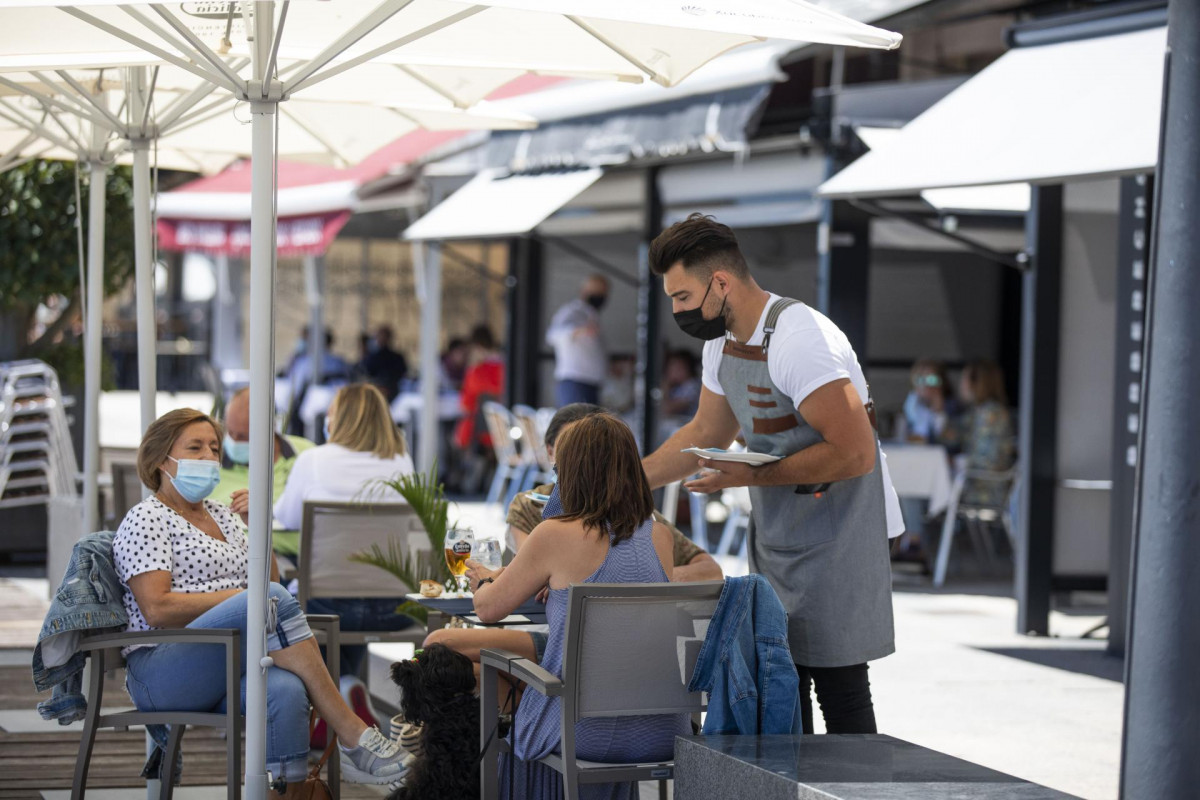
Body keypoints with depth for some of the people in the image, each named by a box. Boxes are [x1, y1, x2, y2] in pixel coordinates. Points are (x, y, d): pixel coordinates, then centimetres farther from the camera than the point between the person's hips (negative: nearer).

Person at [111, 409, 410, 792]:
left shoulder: (223, 516, 25)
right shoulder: (145, 519, 2)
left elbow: (269, 583, 22)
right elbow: (157, 609, -11)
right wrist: (241, 597, -13)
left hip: (227, 671, 6)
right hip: (164, 671, -6)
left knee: (285, 689, -33)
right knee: (271, 600, -31)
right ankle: (352, 735, -32)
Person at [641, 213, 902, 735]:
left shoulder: (799, 339, -22)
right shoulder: (722, 342, 8)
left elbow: (855, 453, -25)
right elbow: (706, 433, 24)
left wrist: (753, 477, -20)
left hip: (835, 534, -9)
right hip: (775, 536, 9)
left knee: (838, 686, -8)